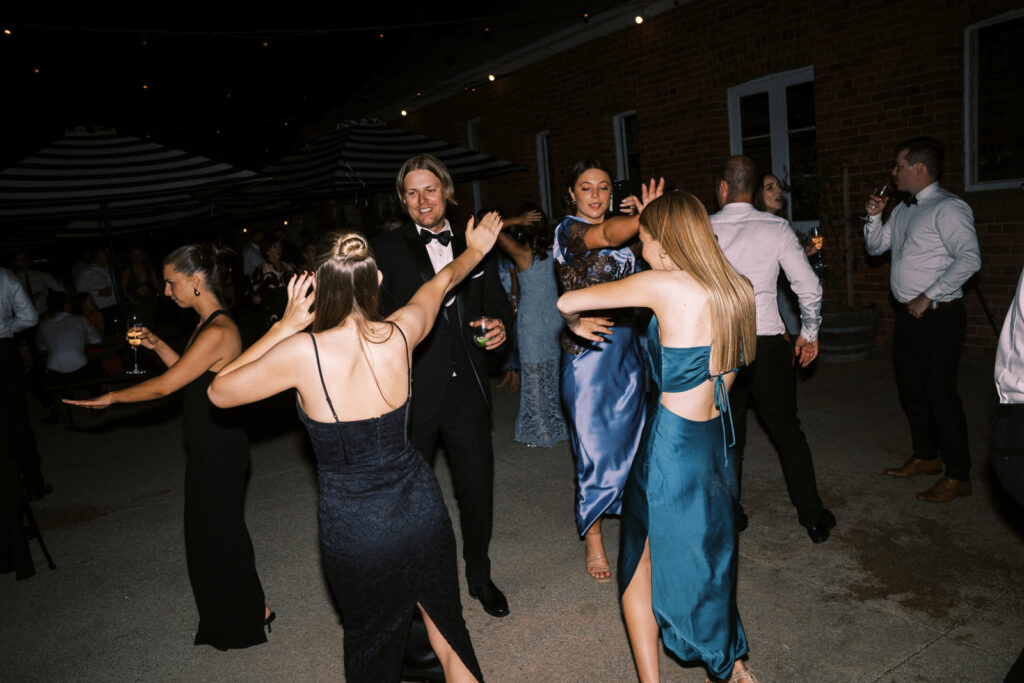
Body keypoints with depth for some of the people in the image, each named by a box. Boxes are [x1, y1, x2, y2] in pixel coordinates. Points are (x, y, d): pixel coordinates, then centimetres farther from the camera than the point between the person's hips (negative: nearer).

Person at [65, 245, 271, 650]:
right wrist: (157, 345, 7)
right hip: (207, 447, 10)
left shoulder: (217, 332, -25)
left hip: (220, 449, -10)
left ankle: (253, 612, 28)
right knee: (209, 528, 20)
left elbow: (165, 386, -20)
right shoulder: (207, 324, 7)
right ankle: (228, 614, 38)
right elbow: (186, 372, 18)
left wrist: (112, 397, -5)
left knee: (219, 529, 7)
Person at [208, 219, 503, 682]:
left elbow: (219, 392, -4)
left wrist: (286, 324, -7)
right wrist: (475, 249, 31)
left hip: (354, 527, -2)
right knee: (446, 627, 24)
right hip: (420, 507, 3)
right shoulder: (400, 334, -11)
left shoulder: (302, 352, -21)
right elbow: (442, 281, 11)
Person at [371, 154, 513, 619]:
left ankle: (479, 576, 36)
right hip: (412, 392, -2)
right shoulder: (387, 250, 0)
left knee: (478, 486, 12)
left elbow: (498, 303, 17)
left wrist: (500, 324, -5)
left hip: (467, 389, 3)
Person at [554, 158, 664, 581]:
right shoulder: (569, 230, -10)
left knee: (630, 437, 15)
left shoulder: (618, 232, 12)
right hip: (587, 350, -6)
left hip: (626, 346, 6)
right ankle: (593, 541, 20)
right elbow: (607, 235, -32)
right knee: (595, 447, 2)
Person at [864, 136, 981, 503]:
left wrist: (927, 297, -21)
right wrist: (874, 216, 3)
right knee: (911, 389, 16)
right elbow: (875, 247, 20)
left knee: (940, 393, -2)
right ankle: (925, 456, 33)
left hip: (937, 316, -9)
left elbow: (969, 259, -22)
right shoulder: (902, 209, 13)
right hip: (907, 314, 9)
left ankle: (958, 476, 11)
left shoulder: (948, 208, -14)